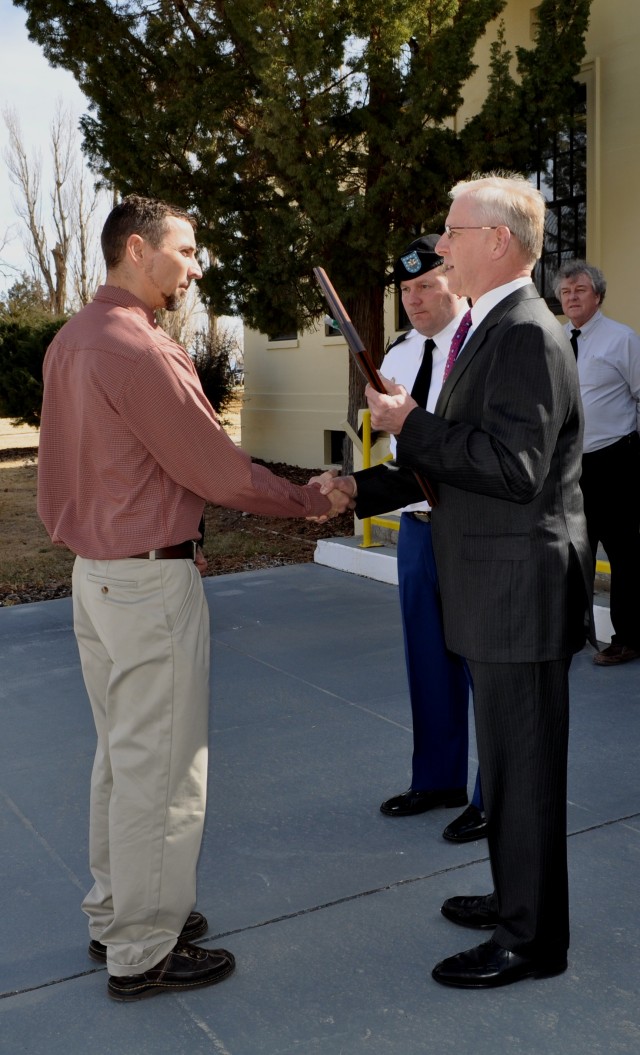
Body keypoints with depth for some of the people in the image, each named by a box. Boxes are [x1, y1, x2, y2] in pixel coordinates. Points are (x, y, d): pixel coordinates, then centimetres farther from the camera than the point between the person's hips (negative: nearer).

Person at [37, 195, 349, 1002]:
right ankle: (143, 952, 17)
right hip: (150, 585, -10)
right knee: (160, 767, 3)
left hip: (94, 571, 10)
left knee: (120, 755, 20)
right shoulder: (138, 349, -20)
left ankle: (115, 916, 35)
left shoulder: (70, 340, 10)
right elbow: (216, 469, -17)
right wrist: (309, 501, -3)